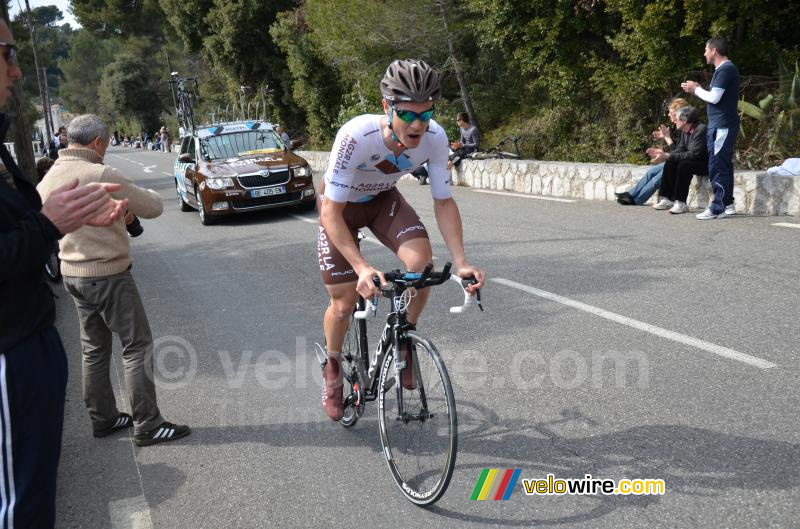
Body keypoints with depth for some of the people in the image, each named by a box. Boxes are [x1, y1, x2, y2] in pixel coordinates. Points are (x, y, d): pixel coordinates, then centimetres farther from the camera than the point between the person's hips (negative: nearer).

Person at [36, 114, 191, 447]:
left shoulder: (49, 178, 4)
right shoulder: (101, 175, -20)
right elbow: (153, 208, -13)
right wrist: (147, 194, 11)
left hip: (72, 274, 8)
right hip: (109, 275, -8)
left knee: (94, 349, 17)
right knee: (137, 347, 0)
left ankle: (103, 418, 27)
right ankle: (147, 425, 5)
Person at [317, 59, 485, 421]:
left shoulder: (434, 138, -27)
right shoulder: (357, 136, -39)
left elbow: (443, 203, -16)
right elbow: (331, 214, -34)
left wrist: (460, 262, -28)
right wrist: (363, 268, -44)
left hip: (382, 197, 3)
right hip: (340, 205, -3)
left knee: (422, 260, -26)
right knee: (344, 306, -4)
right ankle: (332, 367, 29)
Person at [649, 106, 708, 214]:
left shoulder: (701, 130, -22)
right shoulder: (685, 132, 6)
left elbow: (694, 154, -29)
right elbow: (680, 150, 5)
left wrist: (668, 156, -30)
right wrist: (664, 153, -12)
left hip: (707, 164, -9)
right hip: (695, 161, 9)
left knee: (684, 164, -31)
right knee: (669, 163, -5)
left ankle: (681, 203, -28)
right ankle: (668, 199, -4)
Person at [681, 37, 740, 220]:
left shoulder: (725, 69, -14)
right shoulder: (724, 69, 18)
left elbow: (714, 97, -19)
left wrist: (696, 89, -4)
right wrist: (696, 89, 12)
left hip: (722, 126, -10)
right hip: (721, 124, 10)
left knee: (717, 167, -9)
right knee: (724, 165, 12)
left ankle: (717, 208, -7)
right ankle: (727, 204, 17)